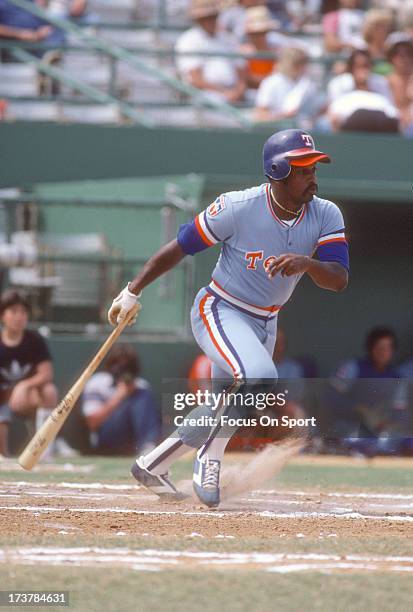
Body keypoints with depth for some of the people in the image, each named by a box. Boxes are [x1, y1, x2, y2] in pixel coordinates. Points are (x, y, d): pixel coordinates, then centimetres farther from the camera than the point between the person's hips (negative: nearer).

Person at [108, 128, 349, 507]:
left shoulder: (326, 216, -10)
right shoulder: (238, 207, -21)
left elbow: (340, 279, -17)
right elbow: (179, 248, -11)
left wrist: (306, 263, -39)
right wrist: (132, 293, -5)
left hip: (265, 324, 6)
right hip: (219, 311, -6)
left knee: (225, 411, 13)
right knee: (259, 377, -32)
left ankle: (152, 465, 32)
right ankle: (211, 459, -14)